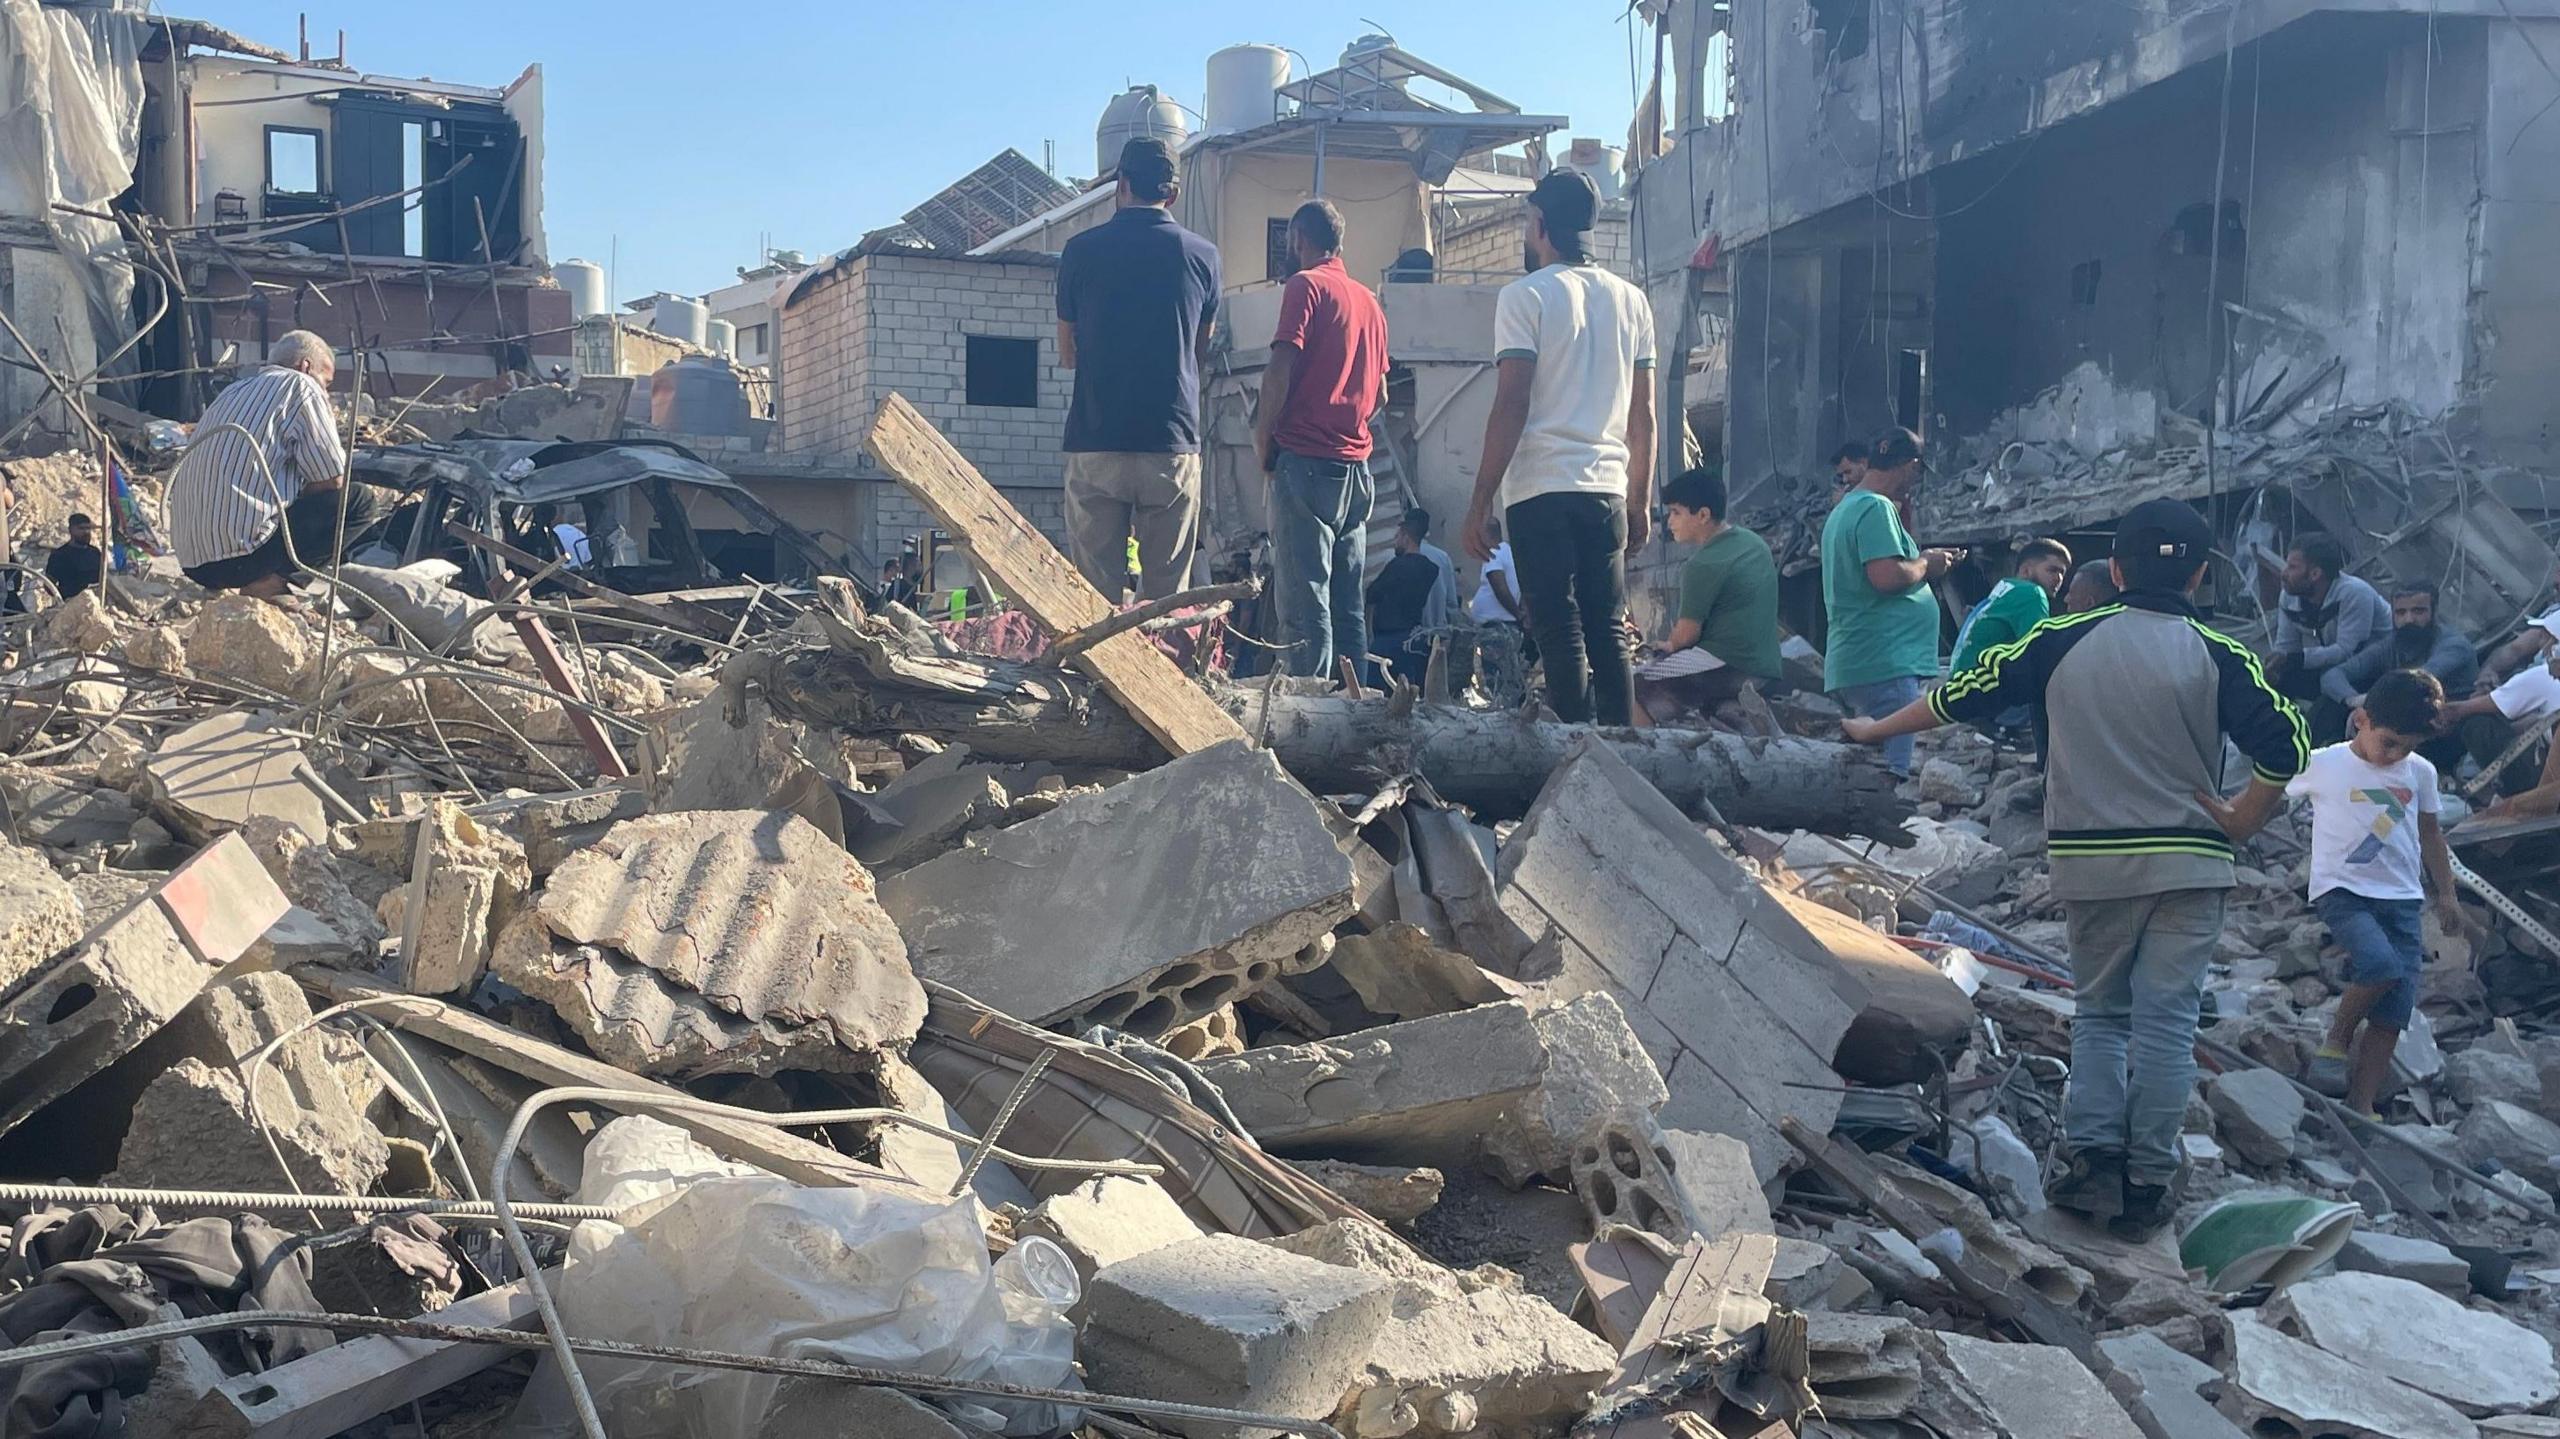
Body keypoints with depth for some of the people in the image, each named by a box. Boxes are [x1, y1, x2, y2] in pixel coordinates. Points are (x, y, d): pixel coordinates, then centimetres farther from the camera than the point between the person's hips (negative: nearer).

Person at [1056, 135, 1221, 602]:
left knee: (1094, 594, 2)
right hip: (1172, 445, 1)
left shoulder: (1081, 250, 2)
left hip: (1095, 445, 0)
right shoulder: (1202, 256, 4)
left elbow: (1068, 354, 11)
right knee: (1167, 595, 4)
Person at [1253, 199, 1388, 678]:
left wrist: (1263, 438, -4)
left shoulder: (1306, 285, -4)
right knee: (1348, 604, 9)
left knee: (1304, 602, -9)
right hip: (1356, 465, 7)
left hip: (1305, 462, -7)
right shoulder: (1369, 300, 18)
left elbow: (1282, 367, -13)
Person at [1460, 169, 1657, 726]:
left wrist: (1480, 502, -8)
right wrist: (1640, 500, 20)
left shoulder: (1526, 296, -4)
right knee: (1607, 635, 9)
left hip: (1541, 491, -5)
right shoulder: (1630, 300, 13)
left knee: (1561, 635, -4)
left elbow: (1511, 406, -10)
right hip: (1608, 491, 5)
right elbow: (1643, 414, 13)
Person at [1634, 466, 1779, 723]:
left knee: (1634, 688, -12)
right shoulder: (1754, 542, 12)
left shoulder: (1704, 564, -16)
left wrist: (1670, 646, 11)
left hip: (1726, 666, -9)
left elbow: (1687, 634, -11)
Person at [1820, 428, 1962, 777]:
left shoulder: (1845, 509, 21)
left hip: (1850, 665, 11)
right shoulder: (1877, 508, -11)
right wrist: (1925, 564, -4)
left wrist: (1925, 561, 20)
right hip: (1885, 666, -11)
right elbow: (1888, 577, -22)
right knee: (1890, 774, -13)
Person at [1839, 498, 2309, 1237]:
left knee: (2099, 1012, 15)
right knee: (2165, 1022, 4)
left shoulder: (2063, 641, 0)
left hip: (2092, 863, 1)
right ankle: (2147, 1182, 4)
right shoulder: (2216, 655, -3)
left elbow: (1962, 695, 6)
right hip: (2188, 866, -1)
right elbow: (2284, 745, -12)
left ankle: (2089, 1154, 3)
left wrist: (1878, 729, 20)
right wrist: (2239, 823, 2)